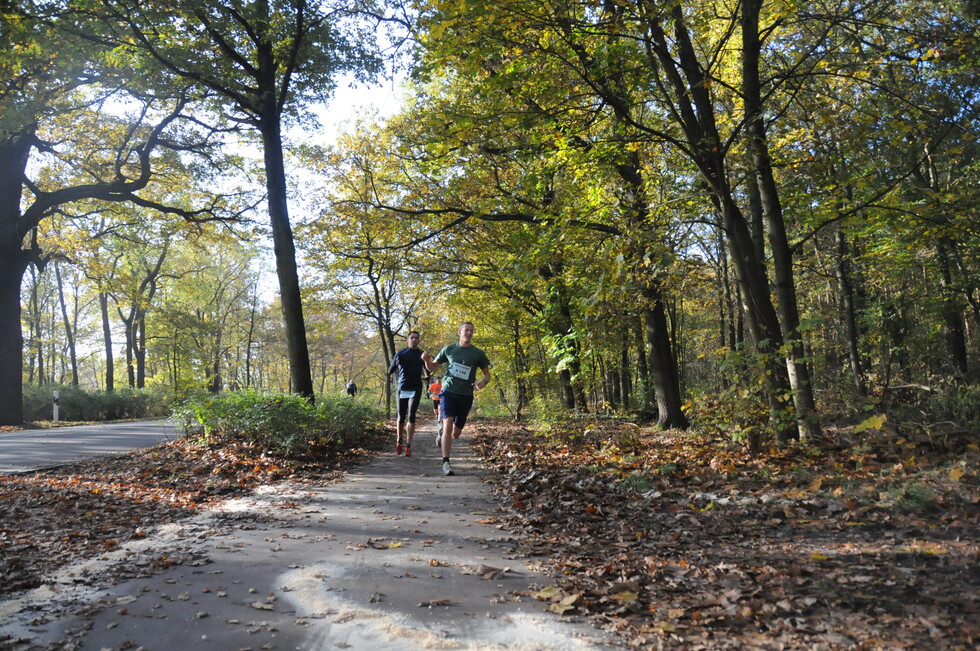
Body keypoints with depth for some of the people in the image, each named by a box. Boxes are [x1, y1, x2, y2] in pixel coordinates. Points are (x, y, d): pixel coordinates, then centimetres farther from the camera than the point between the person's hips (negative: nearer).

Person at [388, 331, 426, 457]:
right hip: (402, 389, 1)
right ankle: (399, 441, 28)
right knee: (401, 417, 8)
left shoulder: (422, 354, 5)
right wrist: (395, 364, -21)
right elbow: (390, 372, 2)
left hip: (415, 389, -1)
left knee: (411, 416, -11)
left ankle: (408, 446, -10)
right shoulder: (400, 353, 3)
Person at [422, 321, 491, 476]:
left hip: (465, 396, 2)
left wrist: (483, 382, -11)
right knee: (448, 425, -20)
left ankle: (442, 437, 43)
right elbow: (432, 367, 13)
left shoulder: (478, 353, 5)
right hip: (448, 392, -2)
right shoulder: (448, 349, 5)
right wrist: (427, 360, -11)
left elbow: (487, 374, 12)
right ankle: (446, 463, -15)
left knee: (456, 433, 8)